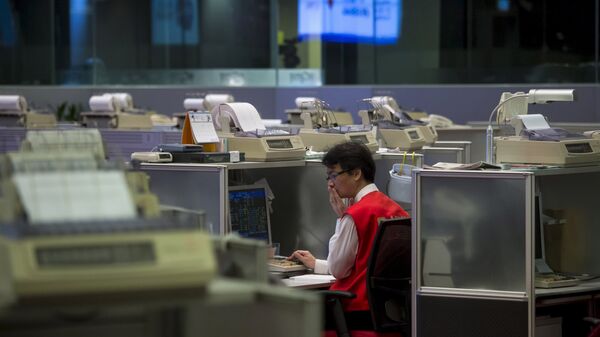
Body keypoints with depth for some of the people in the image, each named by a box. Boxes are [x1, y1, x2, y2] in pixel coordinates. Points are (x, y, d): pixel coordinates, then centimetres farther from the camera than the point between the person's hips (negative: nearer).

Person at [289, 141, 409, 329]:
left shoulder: (356, 214, -16)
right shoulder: (395, 209, 11)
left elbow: (338, 270, -7)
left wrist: (340, 217, -3)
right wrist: (316, 264, 31)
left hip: (360, 310, -9)